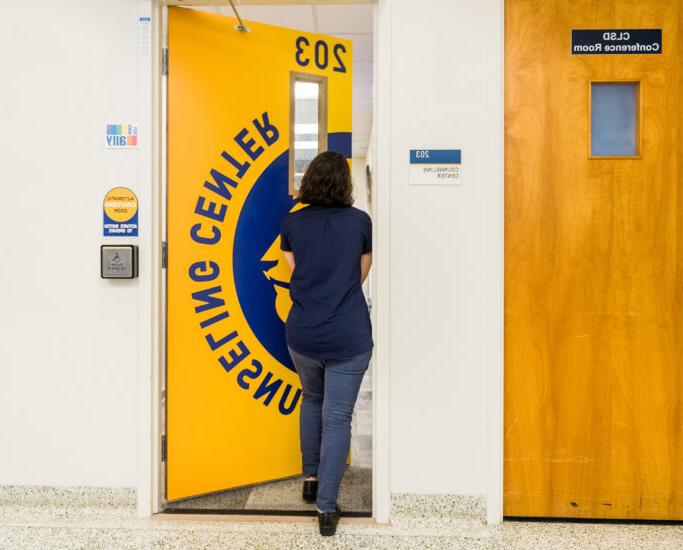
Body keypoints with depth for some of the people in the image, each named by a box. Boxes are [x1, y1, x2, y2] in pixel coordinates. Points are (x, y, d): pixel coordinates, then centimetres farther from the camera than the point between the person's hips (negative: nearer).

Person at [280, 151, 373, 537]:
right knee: (337, 418, 5)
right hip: (349, 338, -2)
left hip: (303, 335, 3)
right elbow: (362, 276, 10)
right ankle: (327, 508, 8)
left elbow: (296, 271, 10)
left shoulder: (292, 223, 2)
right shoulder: (360, 221, -1)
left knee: (312, 400, 26)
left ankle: (311, 480, 35)